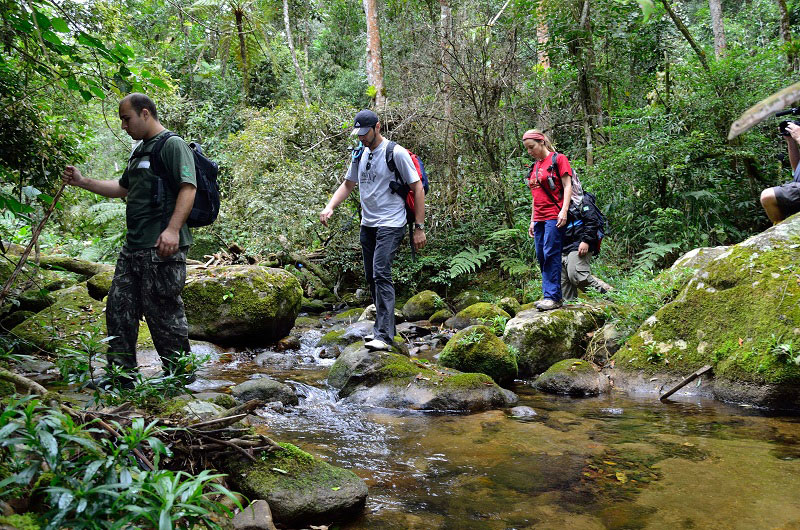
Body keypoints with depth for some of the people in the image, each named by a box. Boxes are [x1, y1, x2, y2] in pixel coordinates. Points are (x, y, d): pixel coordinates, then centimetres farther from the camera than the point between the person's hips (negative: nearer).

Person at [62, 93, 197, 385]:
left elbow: (188, 188, -19)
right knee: (119, 309, 10)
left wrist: (172, 230, -29)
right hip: (133, 248, 10)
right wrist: (82, 181, 27)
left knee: (163, 313, -5)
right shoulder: (139, 151, 24)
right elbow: (123, 188, 35)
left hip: (162, 249, -10)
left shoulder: (172, 145, -7)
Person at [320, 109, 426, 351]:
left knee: (381, 274, -18)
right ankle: (384, 327, 22)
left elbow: (418, 188, -7)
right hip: (367, 225, 8)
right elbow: (347, 185, 23)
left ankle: (383, 336, -19)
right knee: (372, 277, 10)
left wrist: (419, 227, -10)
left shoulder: (396, 153, -9)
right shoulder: (360, 155, 13)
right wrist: (329, 207, 5)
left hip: (390, 225, -8)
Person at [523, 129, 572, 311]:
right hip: (539, 218, 7)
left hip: (554, 216, -7)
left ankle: (553, 296, -9)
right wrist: (532, 221, 20)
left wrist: (564, 211, -17)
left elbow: (567, 186, -6)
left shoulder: (558, 159, 0)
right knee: (541, 257, 5)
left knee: (550, 254, -11)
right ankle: (548, 295, 10)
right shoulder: (535, 166, 20)